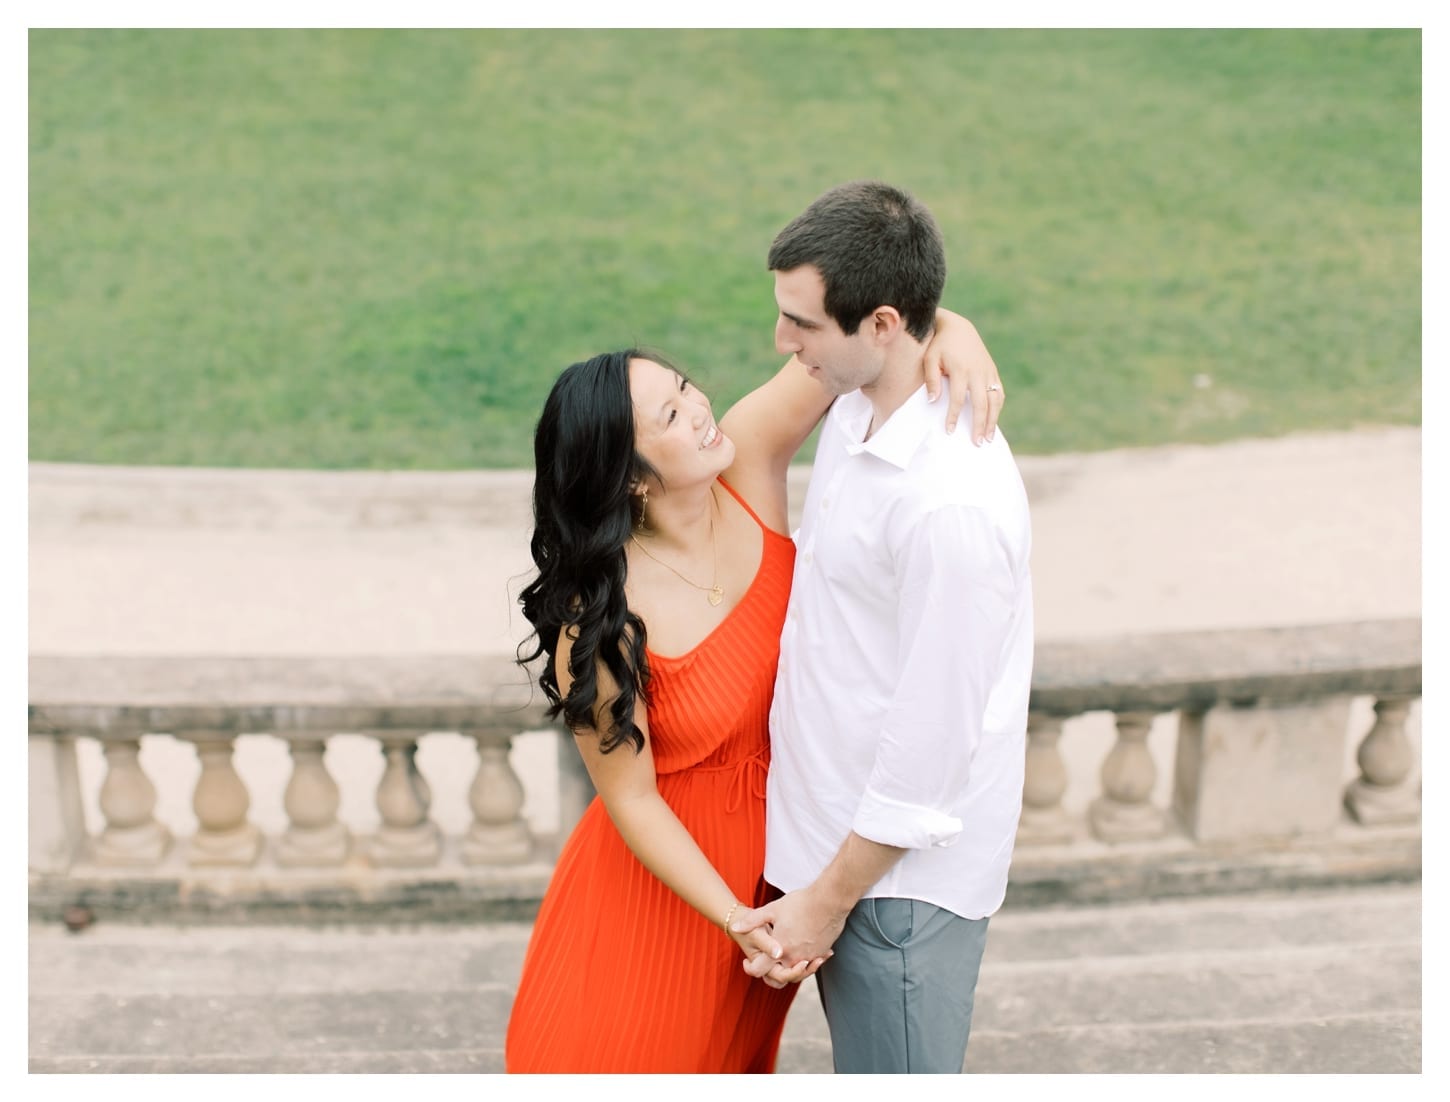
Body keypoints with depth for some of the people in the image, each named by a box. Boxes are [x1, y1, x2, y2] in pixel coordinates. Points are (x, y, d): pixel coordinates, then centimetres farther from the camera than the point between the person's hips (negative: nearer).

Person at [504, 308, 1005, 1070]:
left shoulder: (747, 464, -19)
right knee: (627, 1052, 15)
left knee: (734, 1052, 27)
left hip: (779, 852, 5)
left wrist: (953, 329, -39)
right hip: (663, 870, -5)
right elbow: (630, 799, -19)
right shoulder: (600, 620, -29)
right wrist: (738, 921, -24)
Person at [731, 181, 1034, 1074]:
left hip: (903, 870, -9)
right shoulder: (859, 412, -1)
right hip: (839, 833, 9)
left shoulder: (952, 503, -30)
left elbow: (932, 738, -25)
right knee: (870, 1069, 25)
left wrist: (828, 900, -15)